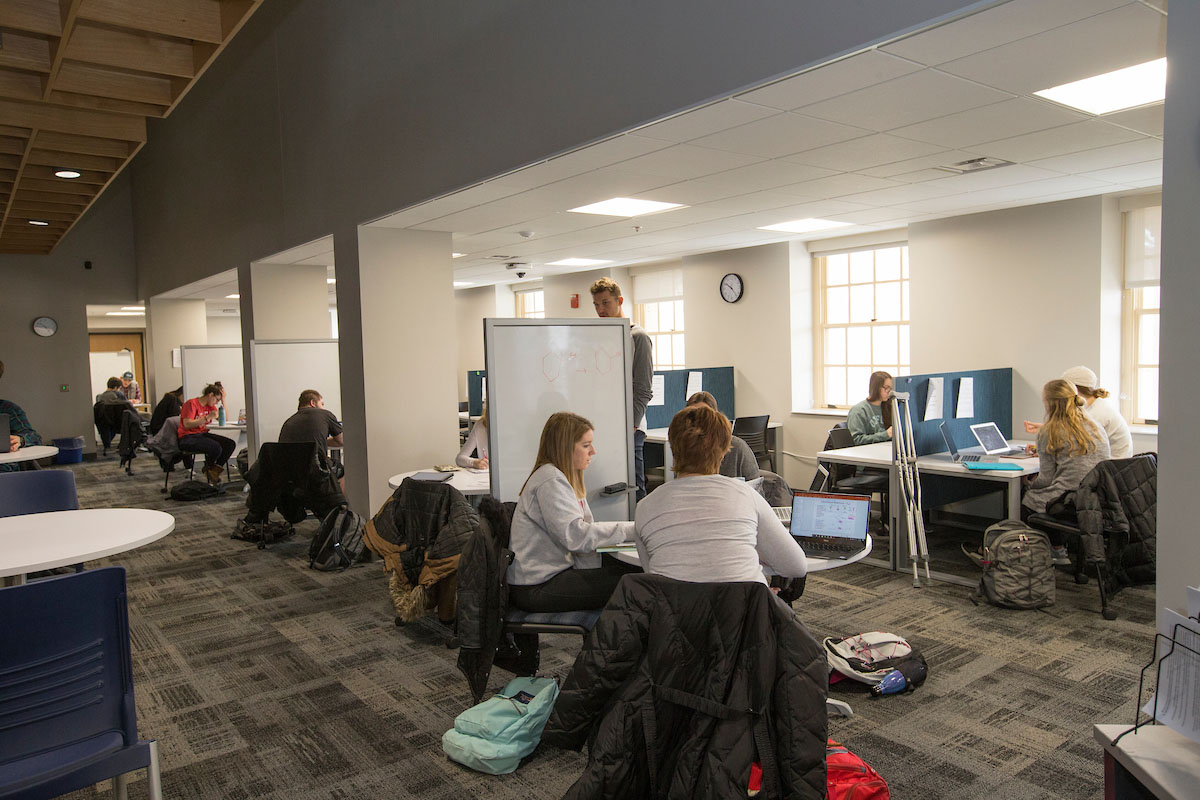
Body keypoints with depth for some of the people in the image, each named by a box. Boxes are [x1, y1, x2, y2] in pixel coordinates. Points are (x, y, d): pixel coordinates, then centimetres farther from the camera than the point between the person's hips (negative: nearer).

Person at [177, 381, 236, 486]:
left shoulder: (210, 406, 13)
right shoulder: (192, 404, -11)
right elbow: (187, 424, -21)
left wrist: (223, 401, 6)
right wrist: (207, 418, -25)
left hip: (203, 434, 8)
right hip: (187, 438, -8)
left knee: (231, 444, -14)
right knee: (216, 448, -31)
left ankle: (215, 470, -2)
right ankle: (208, 468, 3)